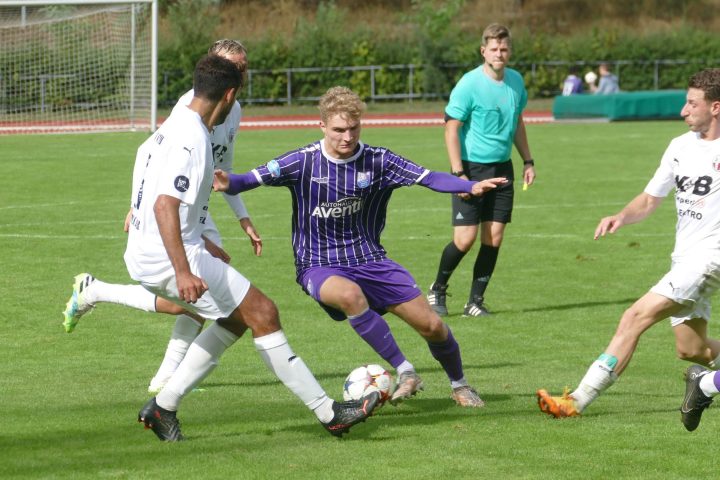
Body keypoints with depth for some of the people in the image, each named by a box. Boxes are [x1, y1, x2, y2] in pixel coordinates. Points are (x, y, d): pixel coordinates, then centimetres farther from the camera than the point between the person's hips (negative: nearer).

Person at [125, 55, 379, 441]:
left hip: (146, 258, 11)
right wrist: (183, 272, -36)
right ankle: (328, 412, -5)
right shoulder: (192, 139, -18)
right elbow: (165, 206, -28)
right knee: (263, 313, -7)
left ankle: (162, 408, 16)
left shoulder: (173, 127, 14)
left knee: (236, 319, 18)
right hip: (168, 260, -11)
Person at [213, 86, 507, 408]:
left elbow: (428, 178, -12)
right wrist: (229, 184, -38)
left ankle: (459, 385, 29)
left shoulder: (377, 160, -6)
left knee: (432, 326, -3)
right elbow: (254, 178, -16)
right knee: (350, 294, -39)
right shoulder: (304, 161, -11)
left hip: (369, 260, 3)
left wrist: (471, 187, -28)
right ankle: (405, 373, -25)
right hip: (319, 266, -3)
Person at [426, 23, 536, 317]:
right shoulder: (469, 84, -13)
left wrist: (527, 161, 16)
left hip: (502, 168, 5)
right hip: (471, 168, -5)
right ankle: (438, 289, 16)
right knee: (465, 238, -8)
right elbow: (451, 129, -12)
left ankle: (475, 301, 10)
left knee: (493, 238, 0)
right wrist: (458, 174, -18)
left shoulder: (516, 81, 6)